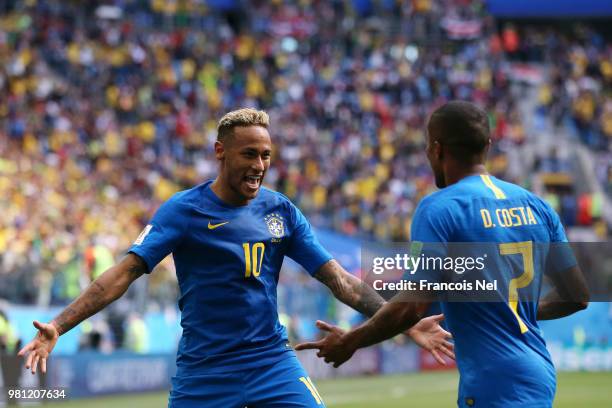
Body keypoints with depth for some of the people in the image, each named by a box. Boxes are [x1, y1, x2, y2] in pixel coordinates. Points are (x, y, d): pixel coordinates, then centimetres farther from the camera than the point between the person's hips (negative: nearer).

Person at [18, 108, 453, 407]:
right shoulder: (184, 209, -6)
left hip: (272, 359, 2)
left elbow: (338, 279, 4)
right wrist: (58, 326, -24)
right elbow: (125, 272, -12)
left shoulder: (281, 211, 4)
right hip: (202, 371, -2)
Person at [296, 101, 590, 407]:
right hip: (541, 377, 7)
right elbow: (577, 296, 13)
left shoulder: (439, 208, -10)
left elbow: (411, 307, -16)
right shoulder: (534, 204, 10)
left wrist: (349, 342, -2)